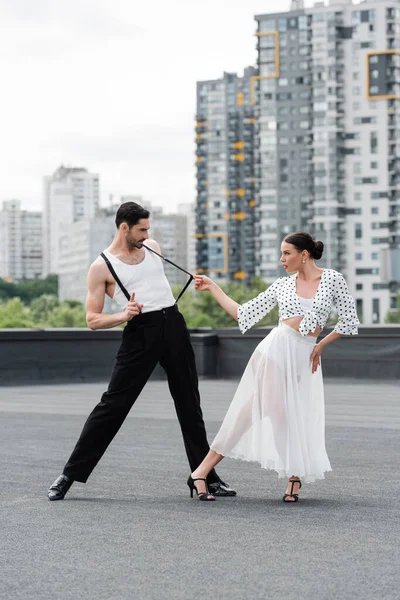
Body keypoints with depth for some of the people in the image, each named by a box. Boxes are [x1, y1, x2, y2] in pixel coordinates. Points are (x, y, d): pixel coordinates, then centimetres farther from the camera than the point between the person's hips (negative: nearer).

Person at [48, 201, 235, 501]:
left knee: (190, 404, 8)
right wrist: (123, 316, -21)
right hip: (140, 333, -5)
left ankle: (207, 476, 16)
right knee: (113, 404, -7)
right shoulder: (102, 267, -4)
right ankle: (71, 473, 2)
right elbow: (92, 319, -6)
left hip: (174, 325, 5)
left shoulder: (153, 248, 12)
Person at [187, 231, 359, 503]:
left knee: (298, 419, -2)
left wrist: (321, 345, 4)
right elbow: (244, 313, 9)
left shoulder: (333, 279, 3)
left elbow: (349, 320, 4)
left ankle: (295, 480, 14)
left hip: (305, 357, 0)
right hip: (277, 348, 0)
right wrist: (212, 287, 9)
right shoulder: (282, 285, 7)